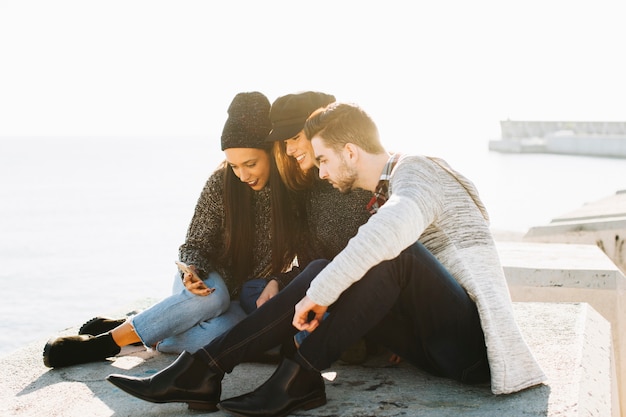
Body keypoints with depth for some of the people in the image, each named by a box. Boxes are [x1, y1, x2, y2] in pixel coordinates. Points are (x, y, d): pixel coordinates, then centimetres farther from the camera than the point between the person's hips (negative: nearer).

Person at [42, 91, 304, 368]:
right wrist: (192, 272, -27)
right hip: (209, 283, 0)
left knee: (231, 333, -37)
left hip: (248, 296, 0)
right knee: (213, 295, -40)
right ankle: (105, 339, -26)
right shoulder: (221, 183, -11)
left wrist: (275, 283, -23)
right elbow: (195, 245, -5)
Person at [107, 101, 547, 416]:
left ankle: (301, 374, -27)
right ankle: (206, 369, -16)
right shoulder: (383, 194, 17)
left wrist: (320, 291, -29)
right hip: (437, 343, 8)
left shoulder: (416, 170, -11)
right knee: (322, 271, -6)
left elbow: (394, 227, -34)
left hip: (471, 341, -8)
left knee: (392, 254, -31)